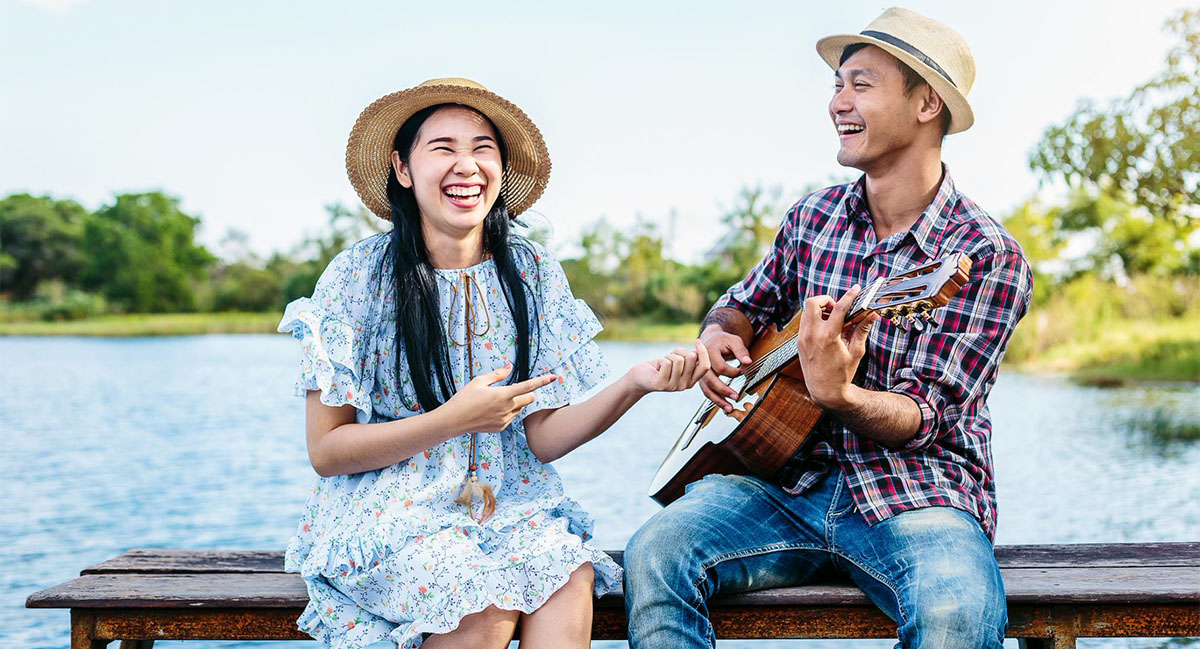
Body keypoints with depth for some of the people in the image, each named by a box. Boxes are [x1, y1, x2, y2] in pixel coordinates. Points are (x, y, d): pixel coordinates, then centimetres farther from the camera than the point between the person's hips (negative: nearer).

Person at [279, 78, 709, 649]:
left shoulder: (532, 272, 2)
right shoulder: (358, 276, -7)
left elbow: (541, 439, 0)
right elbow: (325, 450, -7)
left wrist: (635, 384, -17)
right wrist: (452, 420, -19)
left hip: (507, 500, 3)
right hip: (388, 508, -2)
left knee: (569, 578, -29)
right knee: (486, 602, -31)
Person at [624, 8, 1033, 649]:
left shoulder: (988, 256, -8)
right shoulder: (813, 218, 8)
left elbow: (926, 419, -13)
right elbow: (746, 304, 25)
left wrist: (838, 395, -34)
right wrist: (719, 335, 1)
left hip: (916, 495, -3)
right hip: (794, 481, 4)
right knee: (655, 553, -23)